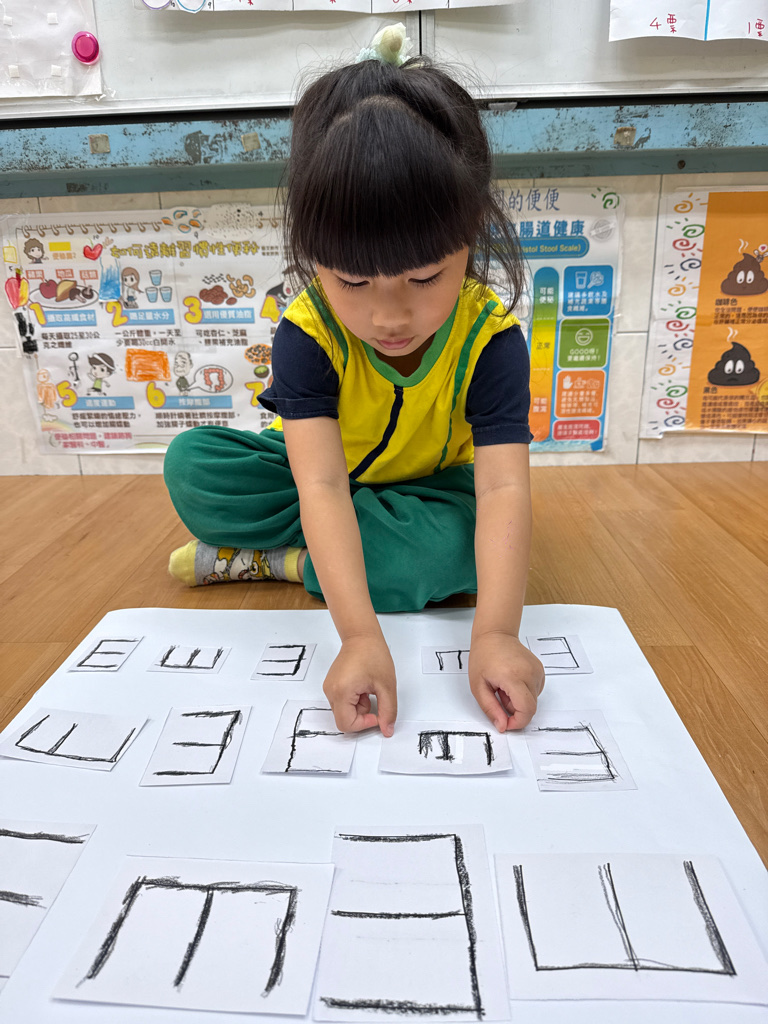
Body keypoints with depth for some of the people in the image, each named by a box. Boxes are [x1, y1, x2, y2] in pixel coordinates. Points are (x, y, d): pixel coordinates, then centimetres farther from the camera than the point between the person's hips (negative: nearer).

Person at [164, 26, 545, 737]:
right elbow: (321, 487, -38)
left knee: (475, 544, -34)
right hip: (327, 486, 0)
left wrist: (496, 633, -50)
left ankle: (278, 559, -20)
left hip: (430, 488, 1)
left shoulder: (490, 337, -25)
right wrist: (360, 635, -50)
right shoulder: (306, 334, -26)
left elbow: (503, 489, -35)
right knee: (192, 464, -20)